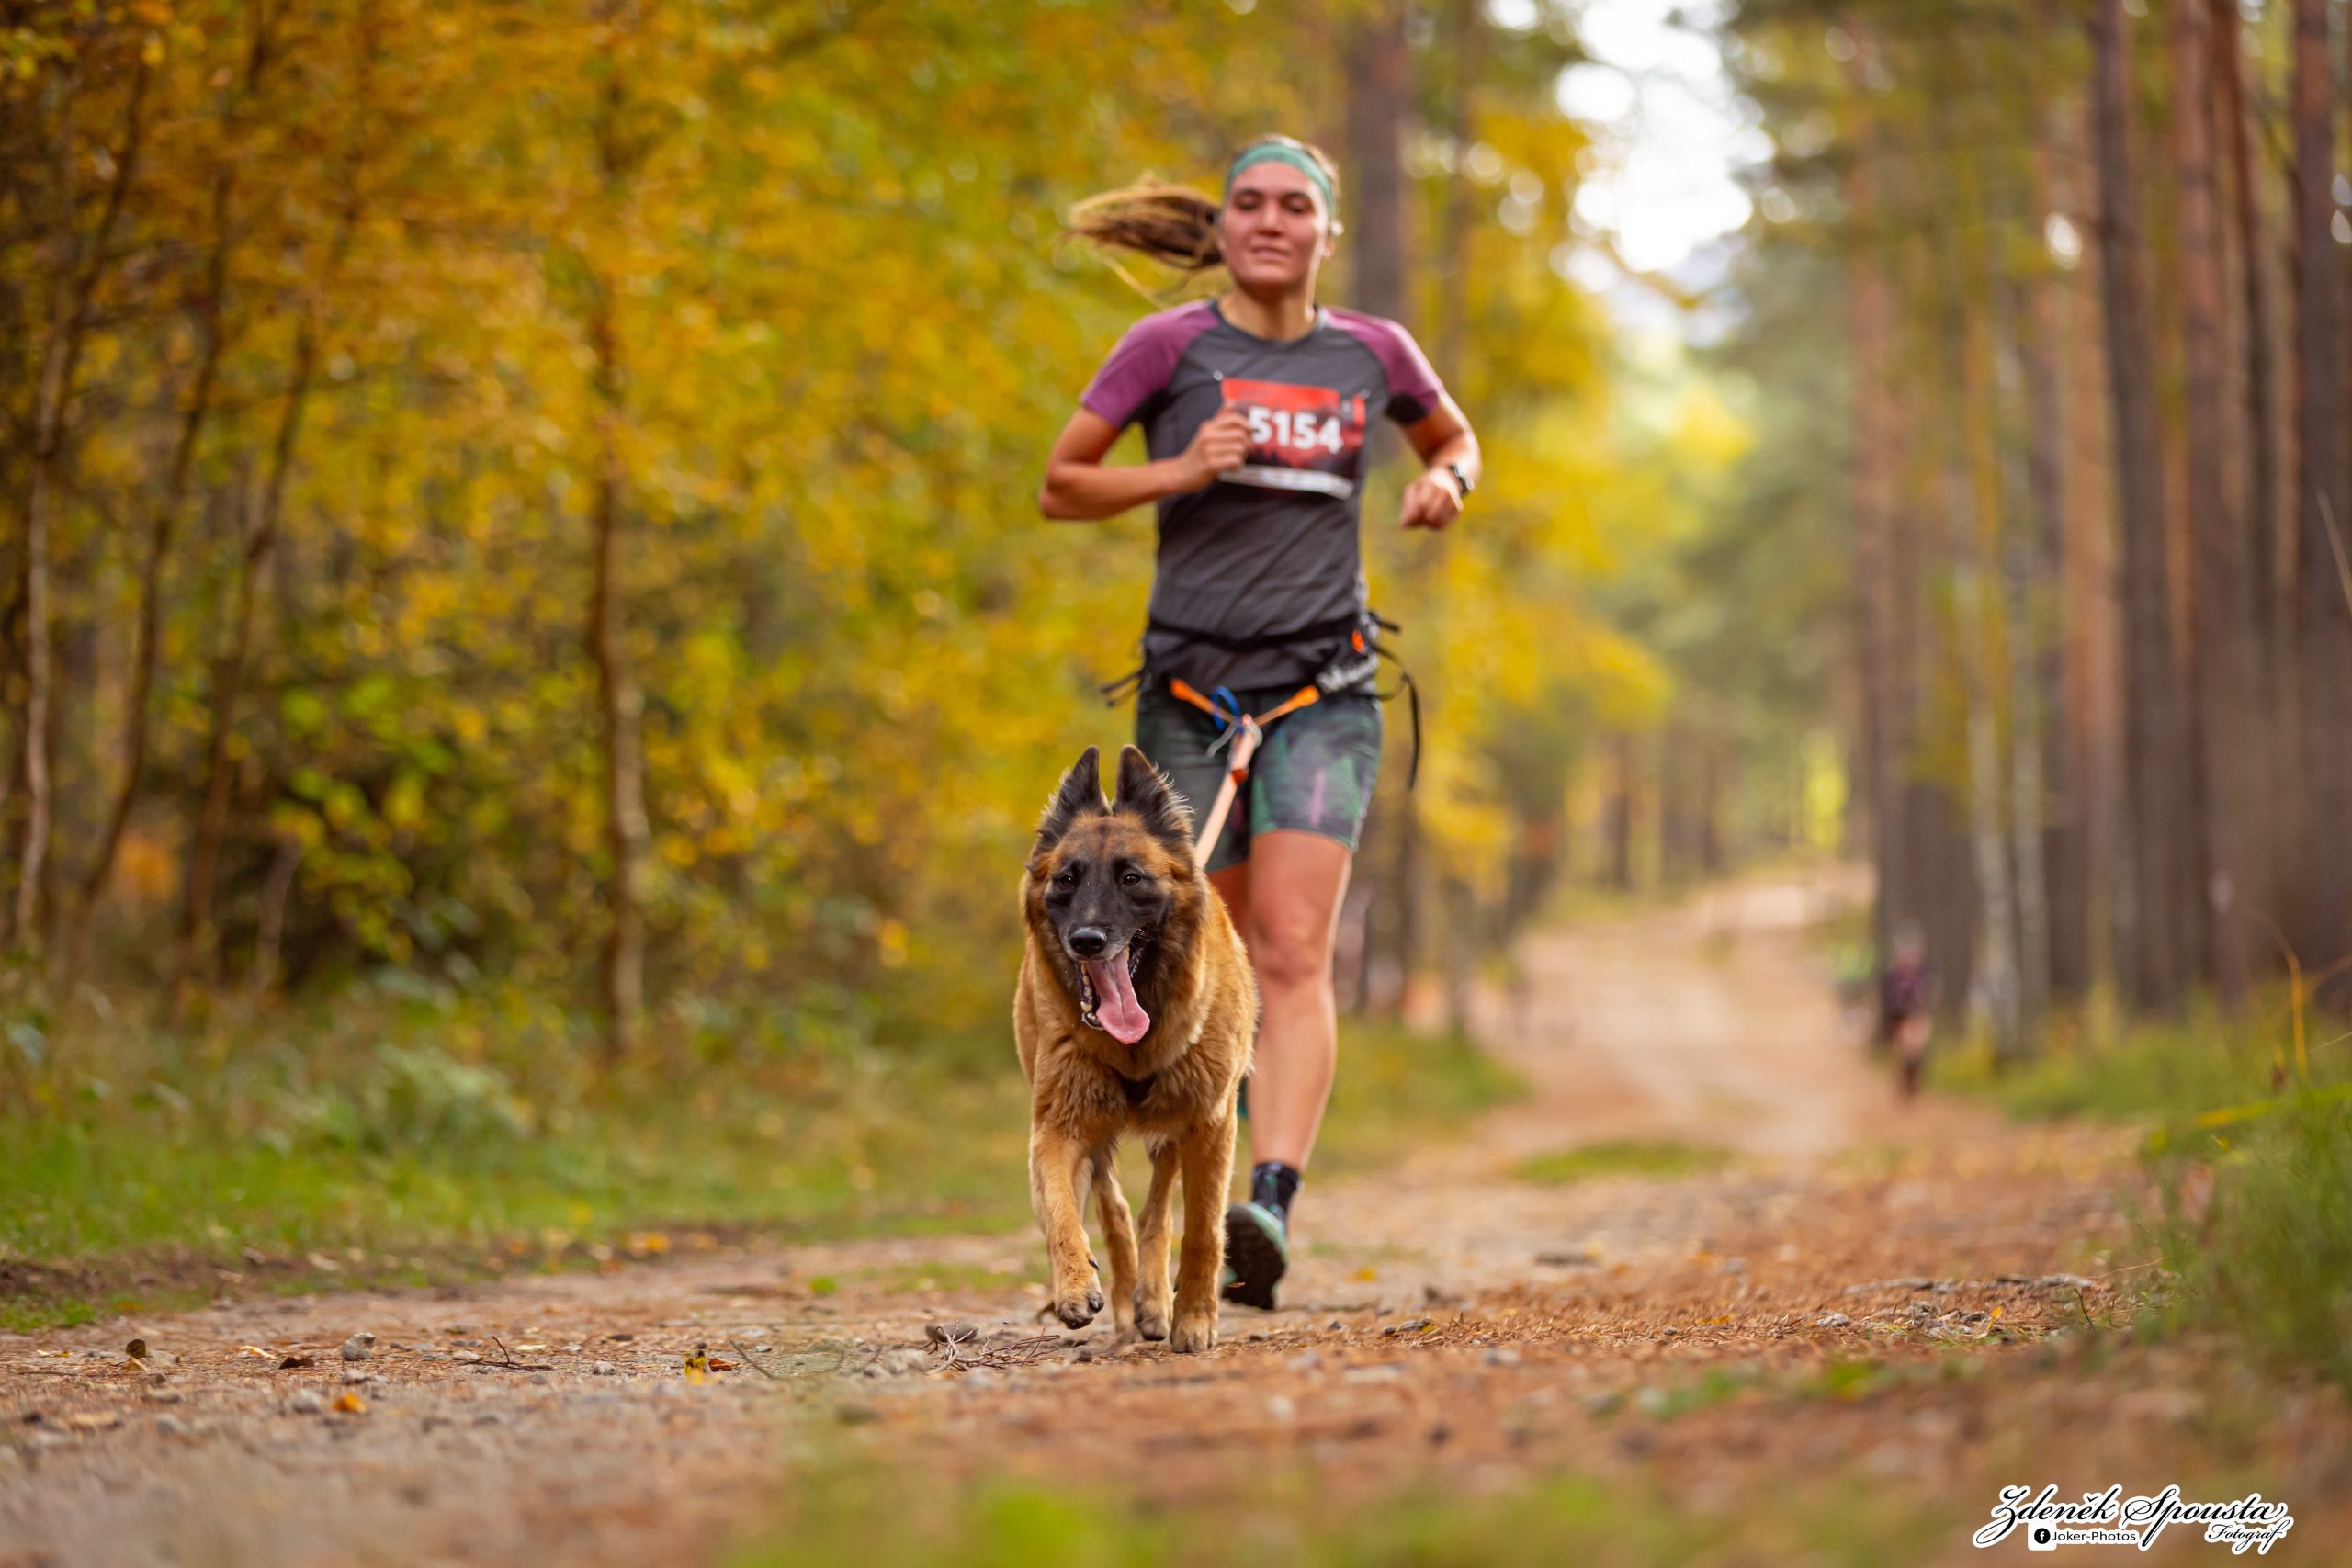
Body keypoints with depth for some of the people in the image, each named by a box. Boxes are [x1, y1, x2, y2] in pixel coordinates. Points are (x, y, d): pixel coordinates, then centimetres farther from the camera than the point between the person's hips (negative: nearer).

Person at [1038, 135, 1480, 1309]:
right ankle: (1209, 1219, 21)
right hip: (1191, 688, 0)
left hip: (1322, 692, 0)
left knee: (1294, 955, -17)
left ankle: (1271, 1207, -27)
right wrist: (1178, 473, -14)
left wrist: (1444, 482, 2)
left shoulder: (1372, 354, 7)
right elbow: (1060, 485, 2)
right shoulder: (1171, 347, 0)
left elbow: (1455, 438, 25)